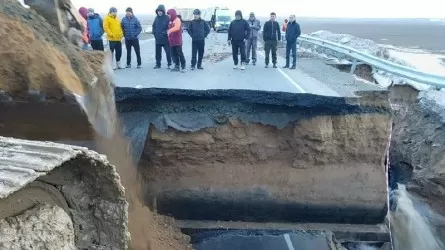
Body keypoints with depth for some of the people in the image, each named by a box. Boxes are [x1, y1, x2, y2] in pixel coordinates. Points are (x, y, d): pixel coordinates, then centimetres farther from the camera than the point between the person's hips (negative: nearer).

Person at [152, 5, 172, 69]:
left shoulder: (167, 18, -9)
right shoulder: (157, 18, 9)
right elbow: (153, 26, 19)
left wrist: (166, 32, -15)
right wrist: (154, 32, 7)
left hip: (165, 39, -5)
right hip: (158, 39, 6)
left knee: (168, 52, 1)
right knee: (158, 52, 11)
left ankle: (169, 64, 12)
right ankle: (158, 64, 20)